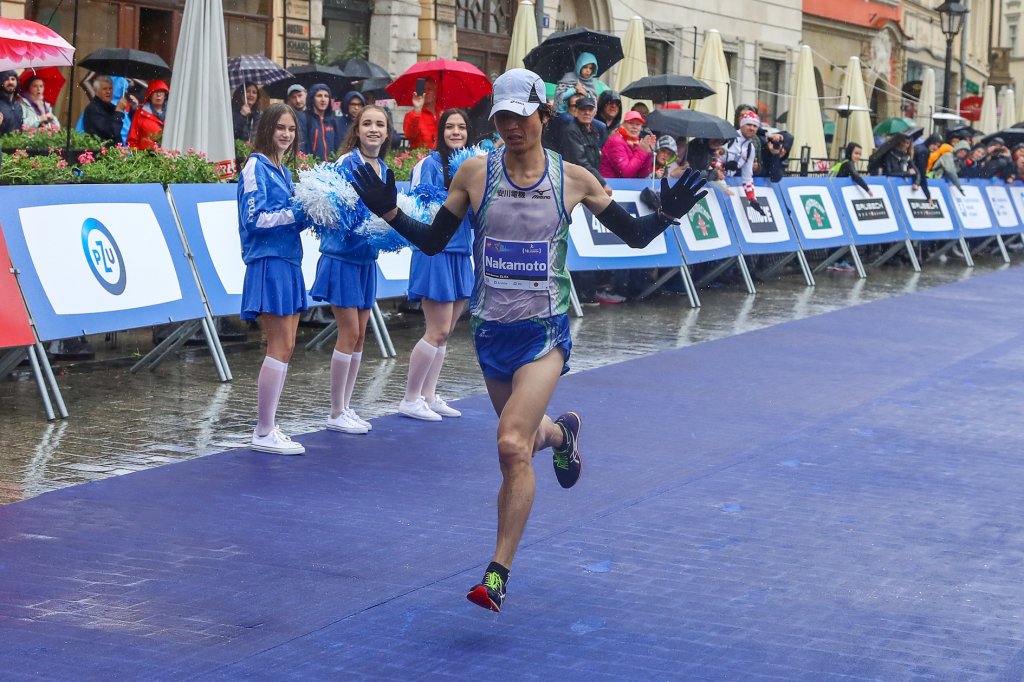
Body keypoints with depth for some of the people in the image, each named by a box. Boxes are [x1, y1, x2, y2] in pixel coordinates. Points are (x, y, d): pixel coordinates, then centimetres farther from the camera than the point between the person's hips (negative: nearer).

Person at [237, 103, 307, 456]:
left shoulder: (283, 170, 18)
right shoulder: (257, 166, -8)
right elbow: (254, 219, -16)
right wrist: (300, 212, -16)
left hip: (287, 261, 9)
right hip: (269, 263, -9)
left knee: (284, 348, 9)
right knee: (280, 348, -9)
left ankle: (268, 428, 14)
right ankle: (264, 433, -3)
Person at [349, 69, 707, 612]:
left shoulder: (573, 179, -4)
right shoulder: (475, 173, -2)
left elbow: (634, 235, 6)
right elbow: (433, 242, 5)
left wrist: (667, 214, -14)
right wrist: (389, 212, -11)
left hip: (544, 329, -3)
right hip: (491, 328, 3)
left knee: (511, 445, -17)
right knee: (523, 440, 16)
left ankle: (498, 574, -8)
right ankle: (560, 432, 56)